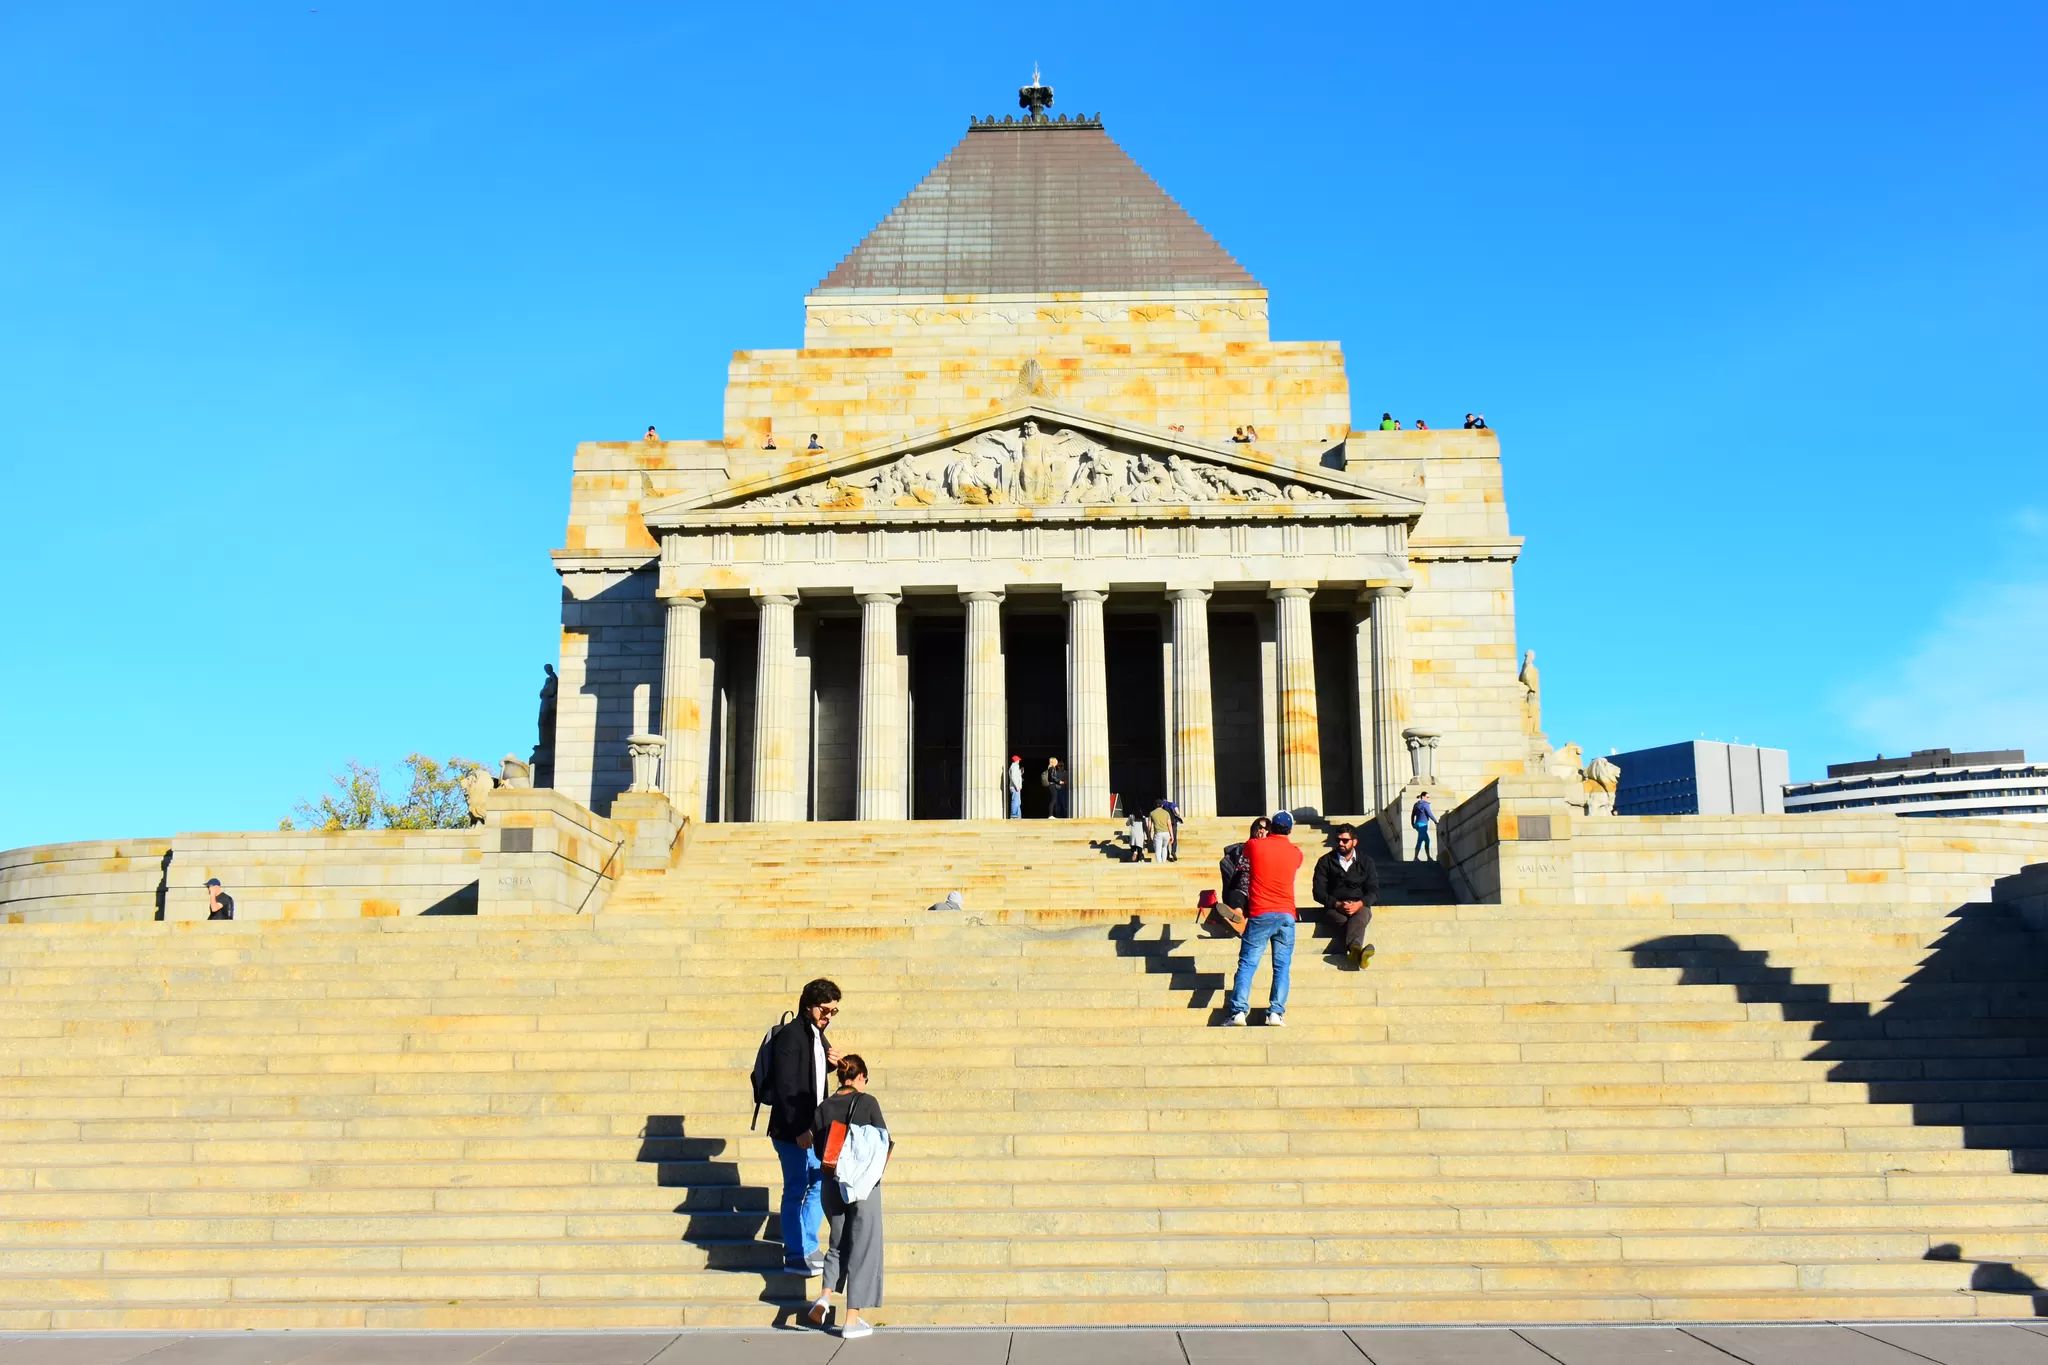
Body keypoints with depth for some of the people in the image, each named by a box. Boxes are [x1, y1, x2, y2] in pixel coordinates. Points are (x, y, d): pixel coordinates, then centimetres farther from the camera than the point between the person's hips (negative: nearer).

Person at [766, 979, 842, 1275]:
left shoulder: (817, 1036, 11)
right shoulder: (791, 1034, -15)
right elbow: (785, 1085, -19)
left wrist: (831, 1063, 1)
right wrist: (798, 1129, -21)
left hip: (811, 1127, 9)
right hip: (792, 1129, -9)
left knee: (820, 1182, 13)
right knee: (796, 1190, -1)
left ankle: (807, 1247, 25)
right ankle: (795, 1257, 8)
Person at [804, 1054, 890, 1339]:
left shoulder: (823, 1108, 2)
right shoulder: (867, 1102, -8)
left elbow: (819, 1150, 6)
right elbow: (886, 1143, -7)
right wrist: (878, 1170, 9)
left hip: (832, 1185, 4)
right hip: (865, 1185, -4)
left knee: (838, 1244, 21)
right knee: (862, 1247, 5)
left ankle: (826, 1295, 0)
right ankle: (852, 1320, 6)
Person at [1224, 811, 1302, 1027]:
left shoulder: (1254, 845, 0)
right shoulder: (1296, 853, 5)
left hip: (1260, 914, -1)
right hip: (1286, 915, 1)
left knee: (1247, 964, 0)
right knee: (1282, 966, 4)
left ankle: (1238, 1011, -9)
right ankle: (1276, 1013, -4)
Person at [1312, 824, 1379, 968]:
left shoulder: (1365, 861, 13)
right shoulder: (1325, 861, 9)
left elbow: (1374, 891, 6)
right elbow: (1318, 892, 2)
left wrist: (1359, 904, -16)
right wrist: (1338, 904, -15)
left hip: (1359, 906, 1)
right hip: (1334, 907, 0)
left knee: (1361, 916, -38)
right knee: (1346, 922, -37)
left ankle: (1354, 949, -65)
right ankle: (1356, 948, -66)